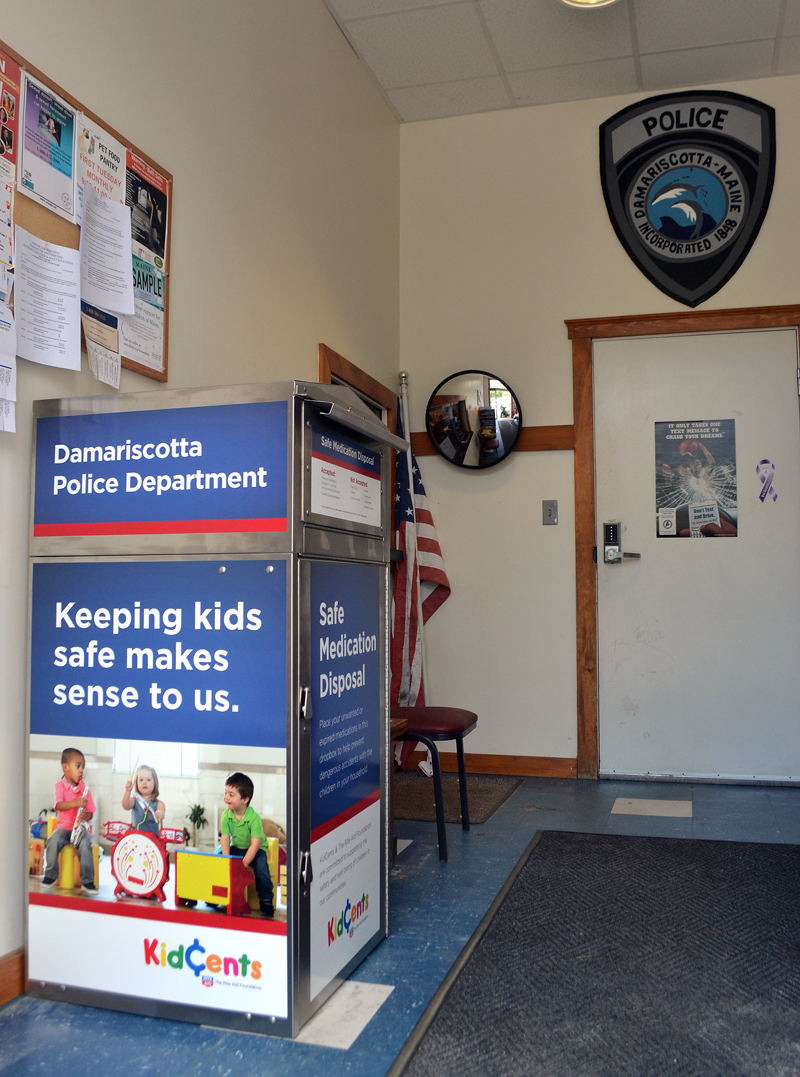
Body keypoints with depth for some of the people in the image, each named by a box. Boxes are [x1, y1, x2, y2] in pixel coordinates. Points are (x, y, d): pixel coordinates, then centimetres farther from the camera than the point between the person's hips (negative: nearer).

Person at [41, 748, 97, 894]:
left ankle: (87, 881, -21)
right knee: (53, 841, -30)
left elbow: (90, 812, 8)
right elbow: (59, 805, -16)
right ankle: (50, 875, -11)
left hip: (80, 828, 1)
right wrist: (76, 803, -33)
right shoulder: (60, 786, 2)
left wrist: (85, 816, -18)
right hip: (63, 826, -1)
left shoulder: (85, 789, 8)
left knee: (85, 844, -29)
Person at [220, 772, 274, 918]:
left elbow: (255, 844, -28)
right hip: (236, 848, 5)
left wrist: (244, 863, -32)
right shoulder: (226, 815, -12)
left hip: (255, 850, -5)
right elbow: (225, 838, -11)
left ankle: (266, 900, -16)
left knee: (261, 866, -30)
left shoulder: (254, 818, -27)